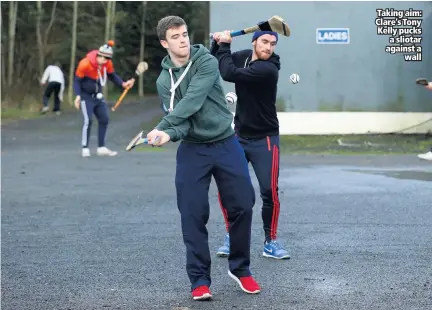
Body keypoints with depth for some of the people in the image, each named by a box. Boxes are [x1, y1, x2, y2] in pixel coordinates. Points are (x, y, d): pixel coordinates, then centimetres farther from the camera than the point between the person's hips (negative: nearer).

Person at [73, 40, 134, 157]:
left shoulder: (107, 64, -9)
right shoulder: (85, 64, -25)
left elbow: (112, 76, 8)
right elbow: (77, 80, -18)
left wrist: (123, 84, -8)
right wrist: (78, 96, -30)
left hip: (98, 96, 6)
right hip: (86, 96, -6)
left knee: (104, 119, 4)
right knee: (88, 120, -15)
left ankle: (101, 148, 14)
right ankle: (85, 149, -5)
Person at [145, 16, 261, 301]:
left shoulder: (207, 62, -10)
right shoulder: (164, 80, 1)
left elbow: (192, 102, -23)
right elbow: (178, 119, -9)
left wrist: (162, 127, -30)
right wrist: (171, 134, -32)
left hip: (226, 144, -1)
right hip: (192, 150, 2)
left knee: (242, 205, 0)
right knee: (193, 214, -4)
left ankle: (240, 268, 20)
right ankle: (200, 279, 7)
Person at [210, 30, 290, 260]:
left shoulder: (268, 69, -22)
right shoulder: (243, 57, 0)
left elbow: (229, 74, -29)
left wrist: (224, 46, -16)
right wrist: (217, 43, -4)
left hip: (264, 139, -6)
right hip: (238, 136, 6)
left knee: (270, 192, -11)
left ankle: (270, 242, 6)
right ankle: (232, 236, 20)